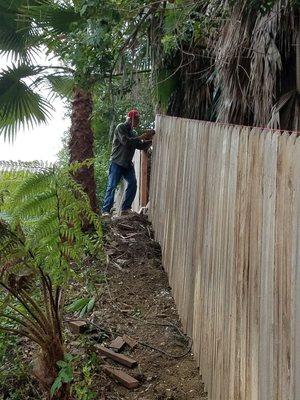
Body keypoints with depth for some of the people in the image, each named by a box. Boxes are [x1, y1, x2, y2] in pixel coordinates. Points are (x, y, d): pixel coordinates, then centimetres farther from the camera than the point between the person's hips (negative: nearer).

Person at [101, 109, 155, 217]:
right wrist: (142, 137, -19)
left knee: (132, 183, -5)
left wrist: (149, 140, -2)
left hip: (128, 163, 7)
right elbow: (125, 141, -20)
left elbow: (141, 146, 16)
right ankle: (105, 210, -6)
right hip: (117, 162, -7)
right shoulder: (121, 127, -4)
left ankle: (126, 208, 2)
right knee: (112, 185, -8)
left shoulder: (132, 132, 17)